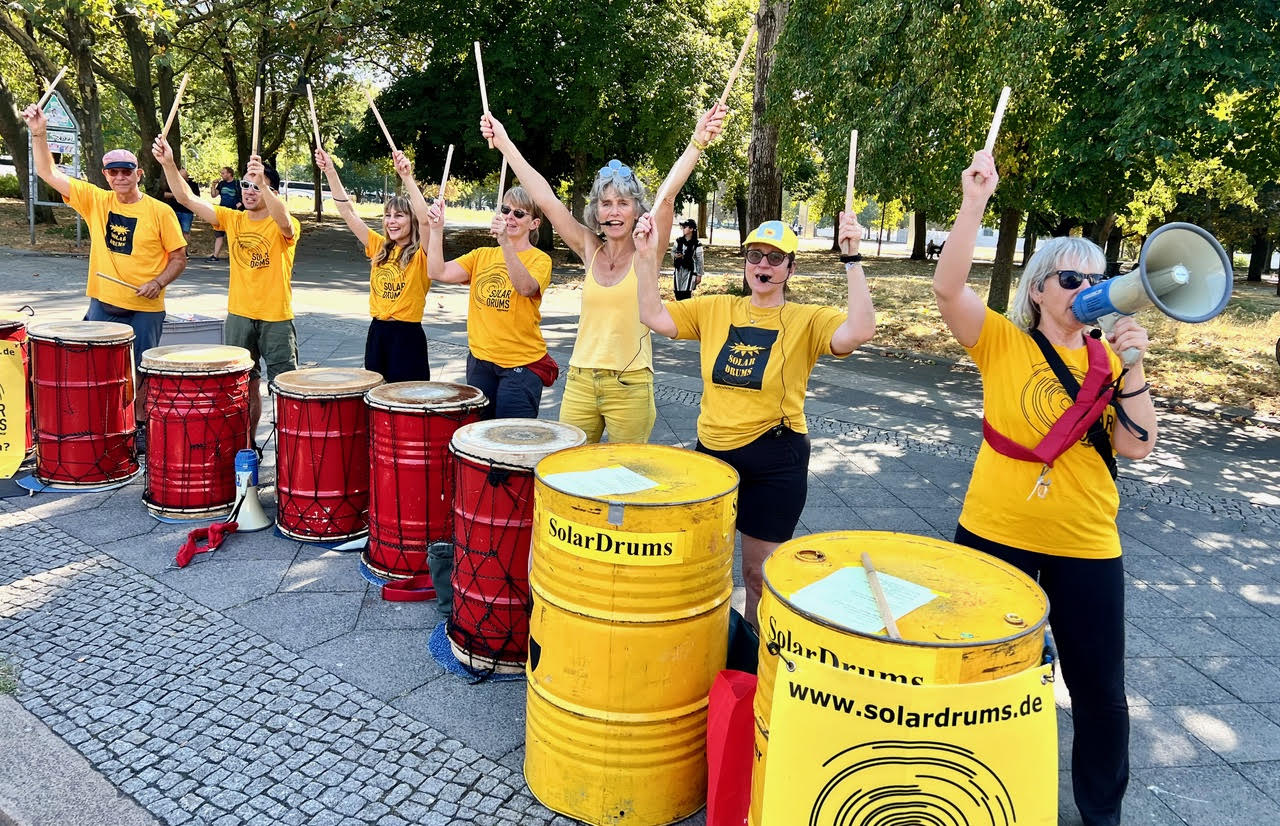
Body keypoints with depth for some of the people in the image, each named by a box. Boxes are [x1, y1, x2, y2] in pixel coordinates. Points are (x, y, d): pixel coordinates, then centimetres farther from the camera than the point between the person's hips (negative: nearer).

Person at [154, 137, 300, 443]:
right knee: (245, 386, 16)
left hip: (276, 319, -5)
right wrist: (168, 164, -15)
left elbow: (284, 223, -34)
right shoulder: (232, 219, 4)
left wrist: (262, 184, -47)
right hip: (239, 316, 5)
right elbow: (188, 199, -1)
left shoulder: (284, 226, -10)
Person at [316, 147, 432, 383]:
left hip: (407, 337, -6)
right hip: (377, 332, 6)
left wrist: (407, 177, -34)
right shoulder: (379, 248, 10)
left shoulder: (421, 254, -7)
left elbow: (424, 220, -26)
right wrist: (330, 172, -2)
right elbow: (348, 213, 7)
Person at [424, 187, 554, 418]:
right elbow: (437, 273, 1)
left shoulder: (539, 259, -4)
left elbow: (526, 287, -27)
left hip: (521, 364, -5)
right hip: (480, 360, 5)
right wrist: (436, 229, -8)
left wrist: (506, 243, -37)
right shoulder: (482, 255, 12)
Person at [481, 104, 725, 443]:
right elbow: (545, 199, 3)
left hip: (630, 386, -3)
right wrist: (504, 142, 2)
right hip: (580, 381, 3)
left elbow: (667, 196, -18)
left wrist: (698, 141, -30)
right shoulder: (590, 250, 6)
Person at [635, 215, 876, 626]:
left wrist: (852, 261, -30)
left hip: (774, 461, -4)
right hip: (712, 449, 4)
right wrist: (647, 256, -11)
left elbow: (859, 331, -26)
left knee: (759, 571, 9)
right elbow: (654, 316, -1)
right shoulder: (716, 309, 3)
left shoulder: (807, 320, -8)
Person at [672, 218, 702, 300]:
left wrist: (699, 275, -5)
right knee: (678, 294, 6)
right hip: (679, 270, 5)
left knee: (686, 294, -10)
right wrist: (675, 255, -9)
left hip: (690, 271, -5)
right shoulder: (679, 241, 3)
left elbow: (699, 260, -5)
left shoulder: (697, 244, -9)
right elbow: (672, 251, 16)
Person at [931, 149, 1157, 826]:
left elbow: (1137, 447, -7)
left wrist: (1130, 368, -16)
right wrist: (974, 203, -29)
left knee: (1099, 688, 12)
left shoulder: (1110, 360, 2)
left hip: (1087, 545, 2)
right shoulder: (1003, 342, -6)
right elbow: (947, 288, -22)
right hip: (995, 533, -2)